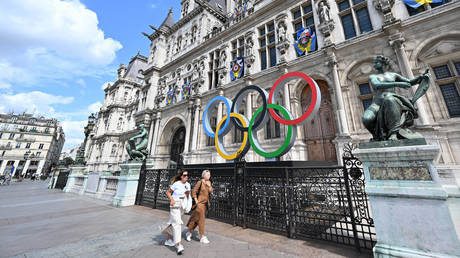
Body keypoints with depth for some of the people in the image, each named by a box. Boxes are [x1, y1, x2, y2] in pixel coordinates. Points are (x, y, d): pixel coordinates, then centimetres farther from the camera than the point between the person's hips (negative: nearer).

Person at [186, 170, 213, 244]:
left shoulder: (208, 182, 6)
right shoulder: (200, 182, -15)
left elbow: (210, 191, 1)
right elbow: (194, 192, -13)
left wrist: (209, 185, -14)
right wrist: (196, 201, -14)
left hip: (205, 203, 7)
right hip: (200, 203, -7)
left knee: (196, 219, 17)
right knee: (201, 220, 0)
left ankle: (189, 233, 34)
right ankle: (202, 237, 13)